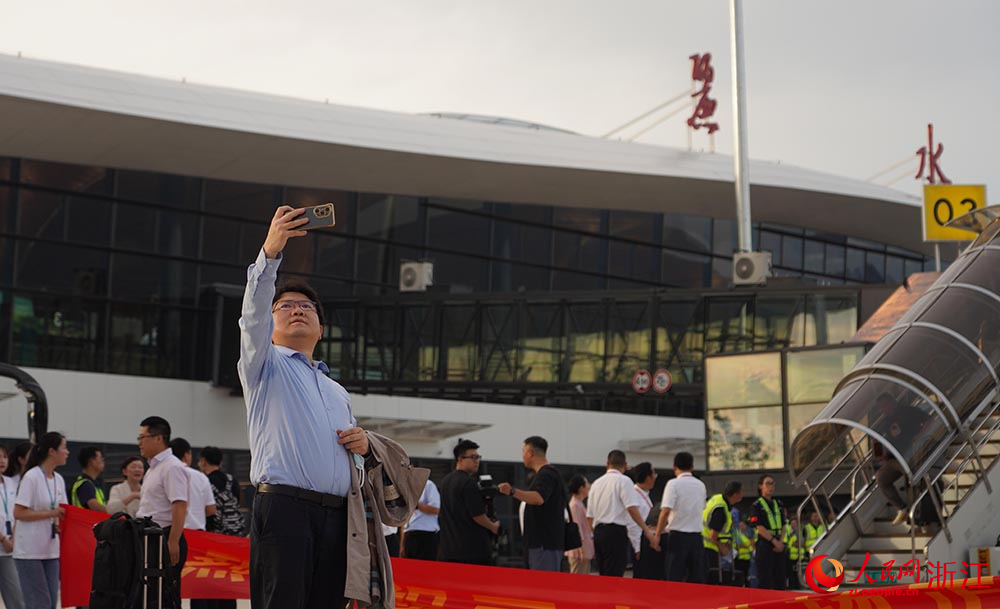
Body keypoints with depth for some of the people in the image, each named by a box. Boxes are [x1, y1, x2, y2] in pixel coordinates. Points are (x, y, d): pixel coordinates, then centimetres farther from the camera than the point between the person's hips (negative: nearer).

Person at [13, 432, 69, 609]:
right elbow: (18, 513, -16)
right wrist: (51, 514, -19)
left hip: (51, 550, 7)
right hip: (30, 551, -7)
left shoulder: (59, 480, 10)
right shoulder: (31, 477, -12)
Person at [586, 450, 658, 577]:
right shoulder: (623, 480, -3)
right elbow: (632, 508, -15)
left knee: (603, 576, 11)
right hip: (616, 531, -7)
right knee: (615, 576, -9)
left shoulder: (596, 483, 16)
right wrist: (646, 531, -14)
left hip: (598, 530, 7)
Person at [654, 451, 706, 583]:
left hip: (678, 536, -5)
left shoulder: (674, 484, -7)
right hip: (697, 536, 5)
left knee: (675, 578, -3)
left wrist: (657, 535, -9)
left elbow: (666, 511, -15)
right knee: (697, 578, 7)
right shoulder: (701, 485, 10)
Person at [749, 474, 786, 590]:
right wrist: (774, 541, -15)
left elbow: (783, 526, 15)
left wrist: (781, 542, -1)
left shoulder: (778, 504, 16)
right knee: (765, 580, -8)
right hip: (764, 544, -6)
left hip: (779, 545, 6)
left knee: (779, 577, 6)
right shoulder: (757, 505, -3)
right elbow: (759, 527, -10)